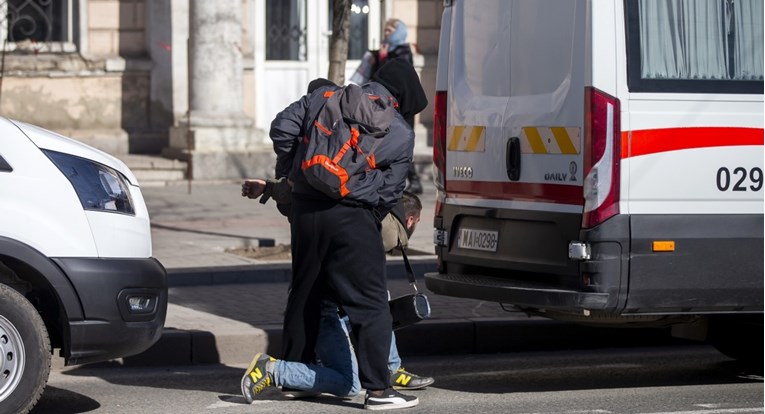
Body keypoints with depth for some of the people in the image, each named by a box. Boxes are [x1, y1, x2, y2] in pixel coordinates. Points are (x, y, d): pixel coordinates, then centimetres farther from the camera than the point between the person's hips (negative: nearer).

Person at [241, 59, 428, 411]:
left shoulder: (324, 96, 10)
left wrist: (288, 171, 19)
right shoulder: (402, 134, 3)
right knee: (371, 304, -1)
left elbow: (282, 127, 7)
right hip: (352, 216, -5)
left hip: (304, 208, 5)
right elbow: (390, 192, 3)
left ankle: (284, 368, 30)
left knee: (304, 295, 19)